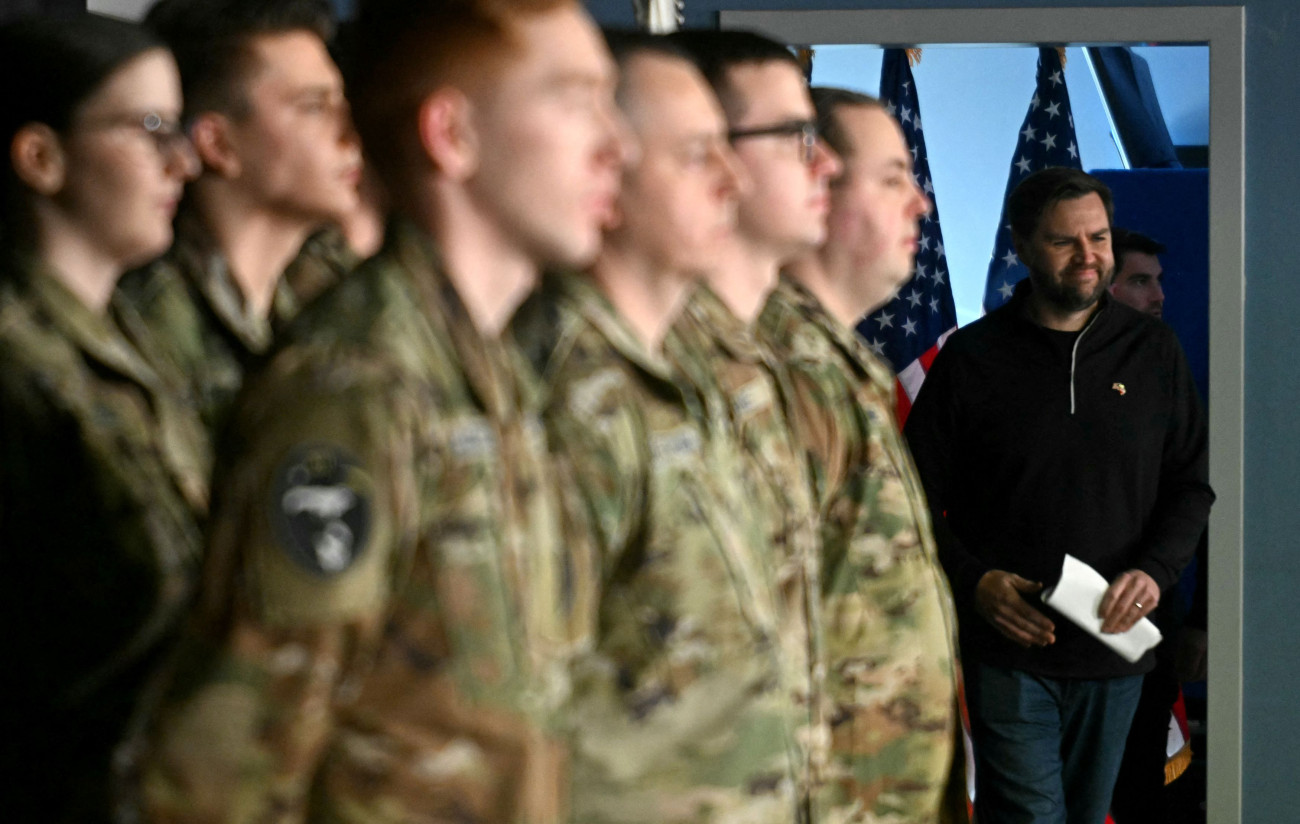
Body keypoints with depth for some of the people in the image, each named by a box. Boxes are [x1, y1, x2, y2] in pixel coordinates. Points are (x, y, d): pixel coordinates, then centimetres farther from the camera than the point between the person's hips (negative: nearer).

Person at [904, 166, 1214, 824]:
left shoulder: (1153, 351, 6)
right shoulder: (971, 357, -1)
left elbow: (1192, 484, 9)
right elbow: (919, 496, 2)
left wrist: (1154, 571, -9)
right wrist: (974, 582, -13)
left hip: (1114, 646, 3)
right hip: (1008, 649, -3)